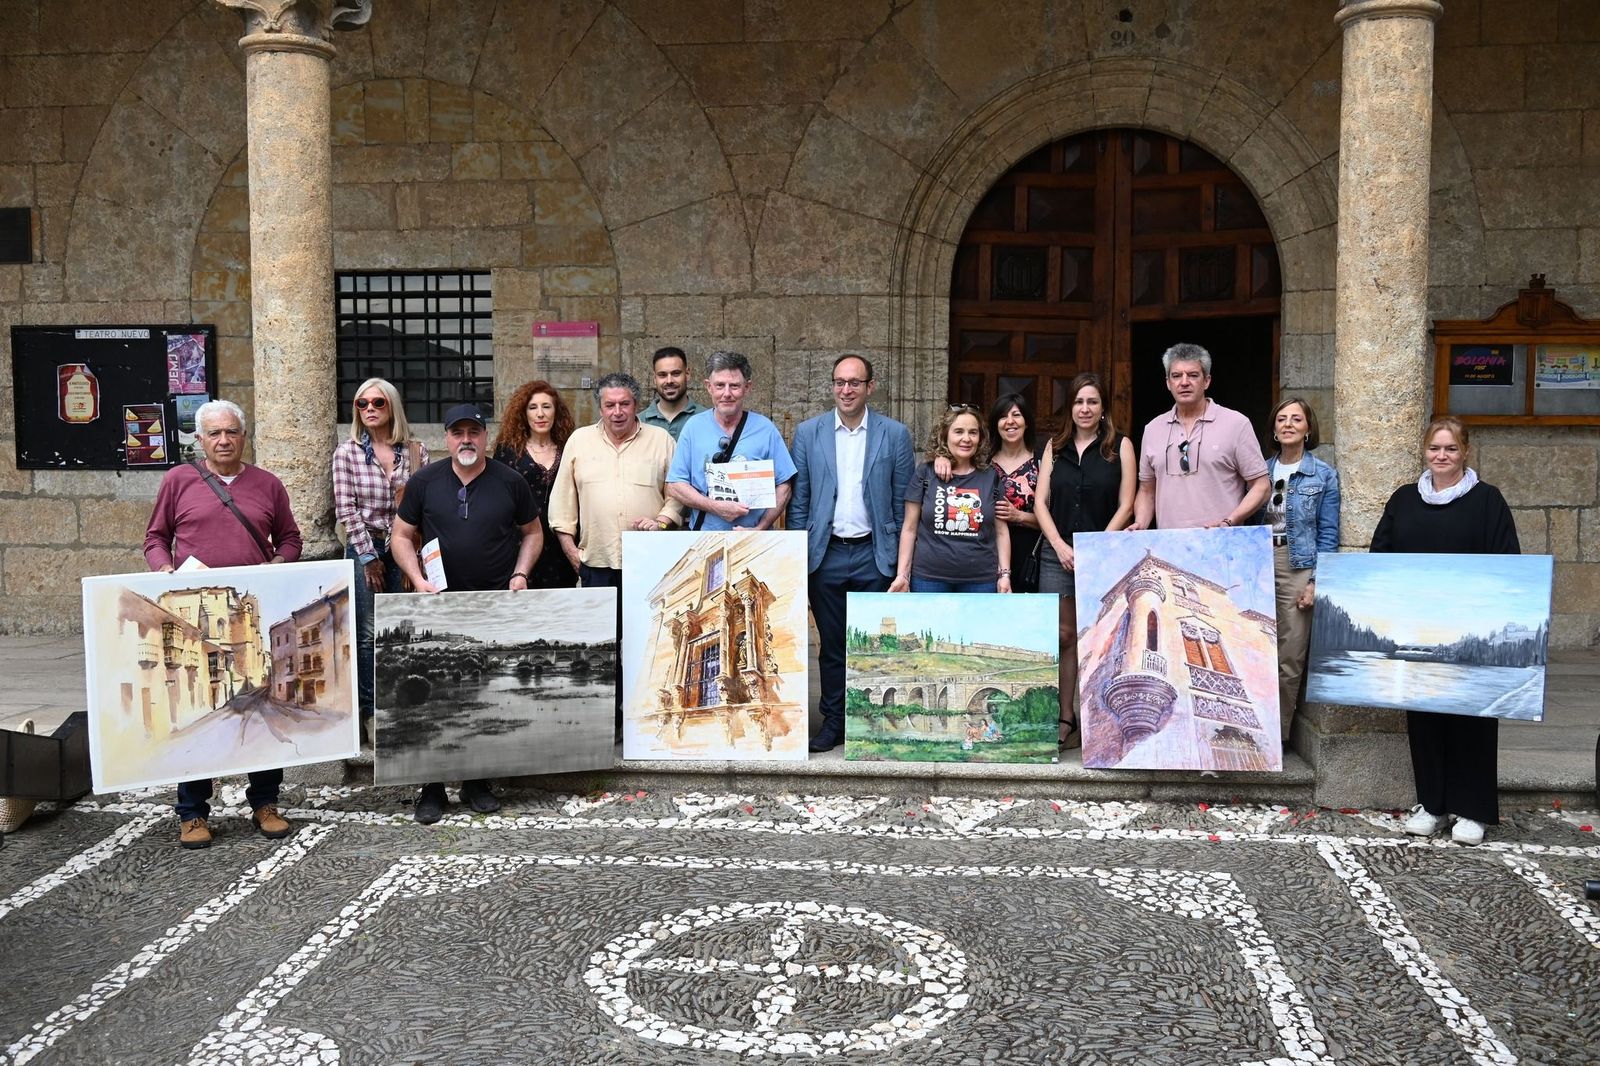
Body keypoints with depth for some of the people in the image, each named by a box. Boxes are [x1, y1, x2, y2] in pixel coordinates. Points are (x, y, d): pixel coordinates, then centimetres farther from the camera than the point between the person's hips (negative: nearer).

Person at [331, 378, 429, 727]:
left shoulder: (417, 451, 4)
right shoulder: (347, 453, 0)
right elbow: (345, 509, -4)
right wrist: (369, 557, -8)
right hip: (365, 549, -2)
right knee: (368, 633, -2)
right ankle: (369, 712, 7)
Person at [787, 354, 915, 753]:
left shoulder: (895, 435, 2)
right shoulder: (808, 433, 4)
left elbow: (902, 503, 3)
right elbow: (798, 501, 6)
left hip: (874, 555, -1)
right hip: (826, 555, 1)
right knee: (831, 645, 9)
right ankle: (833, 722, 19)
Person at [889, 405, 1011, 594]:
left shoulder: (991, 476, 5)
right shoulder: (925, 474, 1)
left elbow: (1001, 531, 8)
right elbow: (909, 528, 3)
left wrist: (1005, 574, 1)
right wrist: (902, 574, -3)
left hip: (981, 580, 1)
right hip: (929, 579, -1)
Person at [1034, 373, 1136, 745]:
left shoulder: (1120, 446, 3)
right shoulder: (1055, 447, 11)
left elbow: (1125, 505, -1)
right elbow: (1041, 501, 7)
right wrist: (1059, 545, -6)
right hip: (1058, 554, 2)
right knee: (1064, 636, 2)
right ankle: (1065, 717, 9)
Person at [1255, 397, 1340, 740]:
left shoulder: (1324, 475, 1)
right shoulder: (1261, 470, 10)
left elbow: (1327, 535, -1)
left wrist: (1316, 581, -9)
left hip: (1298, 569, -3)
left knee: (1290, 658, -2)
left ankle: (1279, 734, 9)